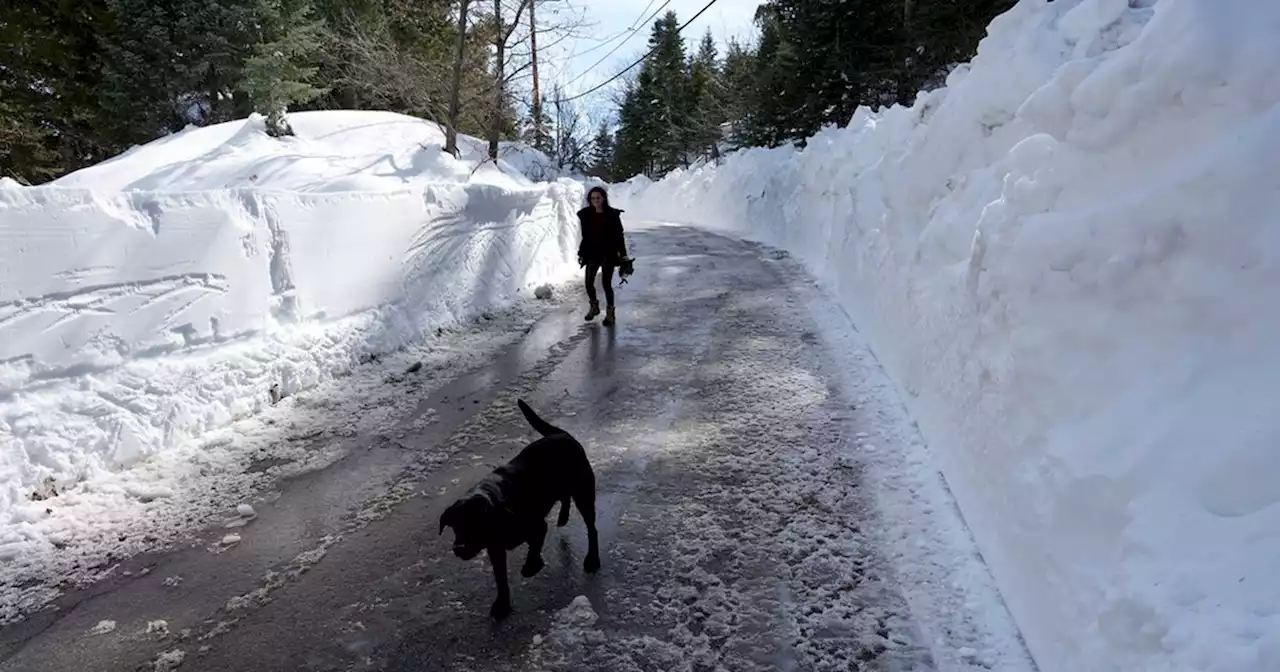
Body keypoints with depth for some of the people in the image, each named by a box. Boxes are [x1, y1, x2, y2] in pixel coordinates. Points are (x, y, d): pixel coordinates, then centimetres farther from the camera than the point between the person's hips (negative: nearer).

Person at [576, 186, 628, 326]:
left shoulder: (612, 215, -6)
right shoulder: (586, 215, 2)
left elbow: (619, 236, -2)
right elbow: (585, 237, 9)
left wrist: (623, 255, -3)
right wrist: (581, 253, 11)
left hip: (609, 254, -3)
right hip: (592, 253, 3)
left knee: (606, 283, -4)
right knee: (589, 283, 0)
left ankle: (610, 313, 13)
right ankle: (594, 306, 27)